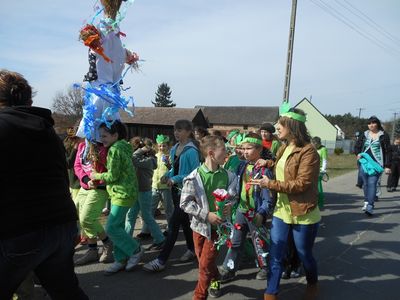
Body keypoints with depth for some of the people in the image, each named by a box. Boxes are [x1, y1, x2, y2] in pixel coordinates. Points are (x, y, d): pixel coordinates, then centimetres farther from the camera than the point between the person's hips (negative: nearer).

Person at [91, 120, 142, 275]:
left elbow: (112, 176, -17)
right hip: (119, 193, 10)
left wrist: (96, 176, -1)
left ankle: (135, 250, 8)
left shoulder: (114, 149, -16)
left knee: (111, 228, -7)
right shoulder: (123, 147, 13)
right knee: (117, 227, 11)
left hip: (123, 194, -10)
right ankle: (120, 260, 19)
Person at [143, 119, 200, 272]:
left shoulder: (191, 151, -16)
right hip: (176, 190, 8)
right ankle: (192, 249, 38)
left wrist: (176, 179, -24)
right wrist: (167, 175, -1)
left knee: (174, 224, -6)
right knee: (184, 221, 19)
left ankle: (161, 260, 0)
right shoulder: (174, 149, 8)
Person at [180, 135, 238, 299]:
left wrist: (229, 205, -16)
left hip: (218, 225, 0)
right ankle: (215, 280, 47)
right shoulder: (195, 177, -15)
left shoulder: (228, 176, -7)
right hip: (199, 224, 0)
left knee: (206, 264, 0)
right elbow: (185, 203, -13)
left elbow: (233, 196, 6)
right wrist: (206, 215, -19)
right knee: (202, 260, 17)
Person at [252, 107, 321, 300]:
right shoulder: (284, 148, 7)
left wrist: (271, 184, -23)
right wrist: (268, 163, 8)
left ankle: (312, 284, 45)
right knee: (275, 256, 6)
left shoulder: (308, 151, -19)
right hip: (281, 210, 6)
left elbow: (302, 183, -24)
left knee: (304, 255, 16)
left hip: (303, 214, -6)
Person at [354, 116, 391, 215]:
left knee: (372, 184, -13)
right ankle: (366, 202, 24)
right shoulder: (364, 135, 10)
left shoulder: (383, 136, 0)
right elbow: (357, 146, 20)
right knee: (365, 184, 10)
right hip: (364, 162, 4)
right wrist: (358, 154, -3)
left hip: (376, 164, -4)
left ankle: (370, 207, -16)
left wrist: (387, 166, -6)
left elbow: (388, 151, 0)